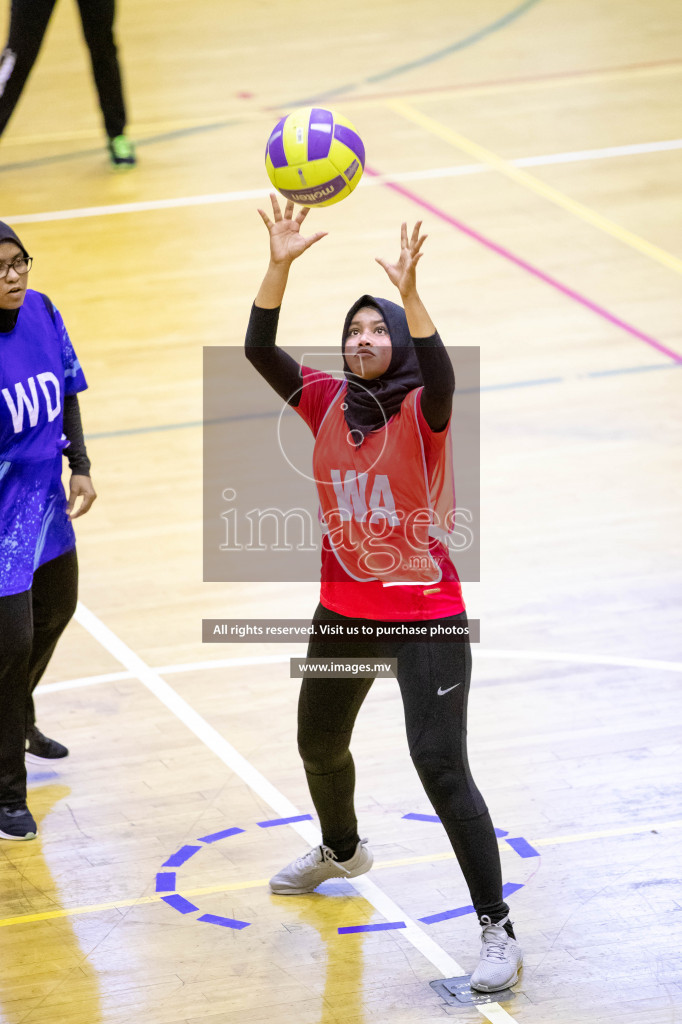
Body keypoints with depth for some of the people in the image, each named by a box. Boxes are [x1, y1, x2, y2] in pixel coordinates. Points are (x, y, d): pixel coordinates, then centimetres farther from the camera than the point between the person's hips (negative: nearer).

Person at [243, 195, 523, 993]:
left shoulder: (422, 411, -16)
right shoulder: (327, 403, -3)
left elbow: (439, 372, -39)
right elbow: (260, 350, -15)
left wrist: (410, 292, -52)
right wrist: (280, 266, -28)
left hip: (426, 614, -6)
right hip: (344, 610, 6)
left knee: (440, 764, -15)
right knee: (319, 745, 24)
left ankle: (498, 930, -7)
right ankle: (341, 851, 57)